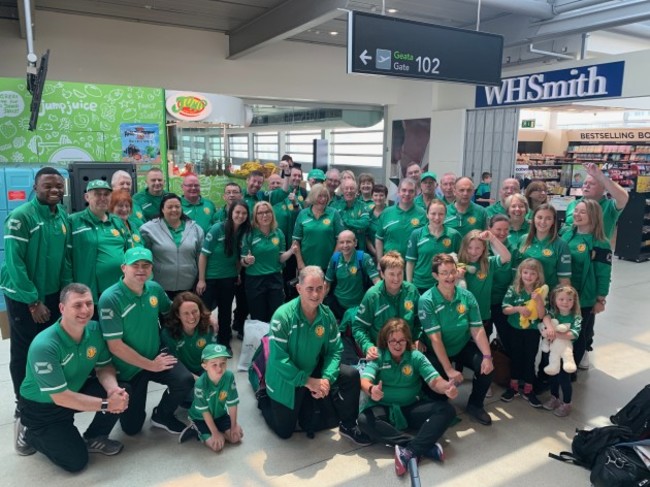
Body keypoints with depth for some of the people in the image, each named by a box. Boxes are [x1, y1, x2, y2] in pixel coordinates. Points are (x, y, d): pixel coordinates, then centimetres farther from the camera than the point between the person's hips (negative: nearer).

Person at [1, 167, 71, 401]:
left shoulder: (63, 216, 3)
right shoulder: (20, 216, -16)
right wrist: (33, 301, -18)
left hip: (53, 294, 5)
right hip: (23, 297, -5)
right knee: (24, 352, 9)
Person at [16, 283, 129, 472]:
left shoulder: (95, 329, -17)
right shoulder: (44, 346, -34)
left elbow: (104, 366, -5)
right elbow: (60, 397, -30)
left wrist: (114, 389, -28)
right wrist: (106, 404, -29)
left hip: (77, 389, 5)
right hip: (41, 408, -5)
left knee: (120, 394, -18)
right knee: (76, 461, -6)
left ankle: (93, 438, 8)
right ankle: (29, 433, 17)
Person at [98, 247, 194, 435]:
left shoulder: (155, 288, -7)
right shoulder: (110, 299, -24)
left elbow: (170, 310, 14)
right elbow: (115, 346, -22)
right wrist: (151, 365, -17)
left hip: (156, 356, 4)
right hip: (128, 368, -3)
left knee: (185, 380, -23)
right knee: (131, 427, 4)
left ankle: (162, 415, 8)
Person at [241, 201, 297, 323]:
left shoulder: (278, 233, 2)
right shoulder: (249, 234, -7)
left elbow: (280, 258, 5)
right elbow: (242, 263, -4)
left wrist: (291, 251, -13)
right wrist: (247, 261, -27)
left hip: (275, 279, 2)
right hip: (255, 281, -2)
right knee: (258, 318, 7)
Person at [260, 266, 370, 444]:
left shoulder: (327, 315, -11)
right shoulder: (283, 316, -26)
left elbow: (335, 351, -6)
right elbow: (277, 357, -27)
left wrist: (327, 378, -23)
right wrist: (307, 381, -26)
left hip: (314, 372, 4)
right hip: (285, 381, -4)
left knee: (351, 375, -13)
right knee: (284, 432, 7)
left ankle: (348, 425, 9)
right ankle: (265, 400, 38)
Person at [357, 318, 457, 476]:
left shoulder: (416, 356, -2)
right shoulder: (378, 357, -6)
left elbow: (435, 381, -12)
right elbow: (364, 380, -20)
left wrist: (446, 387, -37)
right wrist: (371, 390, -46)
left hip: (412, 408, 2)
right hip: (384, 409, -1)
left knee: (447, 410, -21)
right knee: (364, 420, -32)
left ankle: (410, 451, -33)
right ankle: (424, 446, -30)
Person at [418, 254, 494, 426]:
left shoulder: (467, 296, -8)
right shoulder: (427, 301, -21)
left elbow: (477, 329, -8)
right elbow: (435, 338, -24)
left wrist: (487, 356, -23)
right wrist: (449, 370, -27)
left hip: (463, 346, 4)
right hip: (437, 352, -4)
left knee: (486, 367, -18)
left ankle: (475, 405, 11)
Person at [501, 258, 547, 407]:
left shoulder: (541, 292, -8)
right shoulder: (513, 289, -8)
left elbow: (541, 315, -12)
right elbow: (505, 310, -8)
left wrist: (538, 300, -26)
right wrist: (518, 308, -24)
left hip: (532, 332, 0)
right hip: (515, 330, 0)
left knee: (530, 359, 8)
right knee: (515, 357, 12)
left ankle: (528, 389, 22)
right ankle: (513, 386, 27)